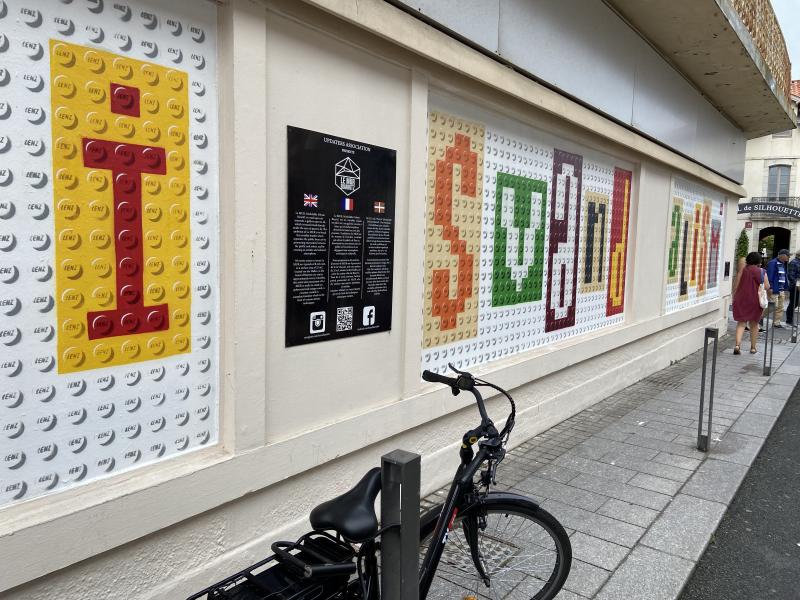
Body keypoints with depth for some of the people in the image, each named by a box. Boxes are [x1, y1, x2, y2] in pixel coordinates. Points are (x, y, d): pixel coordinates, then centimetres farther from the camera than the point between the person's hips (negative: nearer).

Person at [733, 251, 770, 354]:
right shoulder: (762, 272, -3)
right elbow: (767, 287, -7)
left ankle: (737, 345, -16)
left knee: (741, 323, 3)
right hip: (756, 301, 0)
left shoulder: (742, 271, -2)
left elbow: (735, 286, -3)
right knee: (754, 324, 14)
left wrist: (734, 298, 6)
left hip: (741, 300, 0)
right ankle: (753, 347, 20)